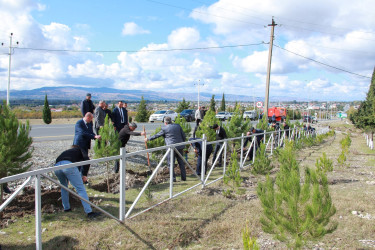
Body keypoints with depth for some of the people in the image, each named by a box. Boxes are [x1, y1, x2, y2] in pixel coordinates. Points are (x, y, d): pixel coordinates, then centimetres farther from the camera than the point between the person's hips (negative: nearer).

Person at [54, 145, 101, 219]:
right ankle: (89, 212, -6)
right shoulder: (79, 150, 30)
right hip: (68, 165, -5)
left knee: (64, 186, 31)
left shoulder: (66, 152, 43)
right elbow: (87, 160, 8)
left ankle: (66, 208, 34)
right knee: (81, 189, -2)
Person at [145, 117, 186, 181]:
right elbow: (184, 136, 11)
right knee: (181, 162, 13)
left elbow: (157, 135, 6)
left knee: (171, 163, 4)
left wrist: (148, 139, 19)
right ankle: (183, 177, 17)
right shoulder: (178, 126, 9)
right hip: (180, 147, 5)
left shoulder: (164, 128, -3)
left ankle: (173, 178, 4)